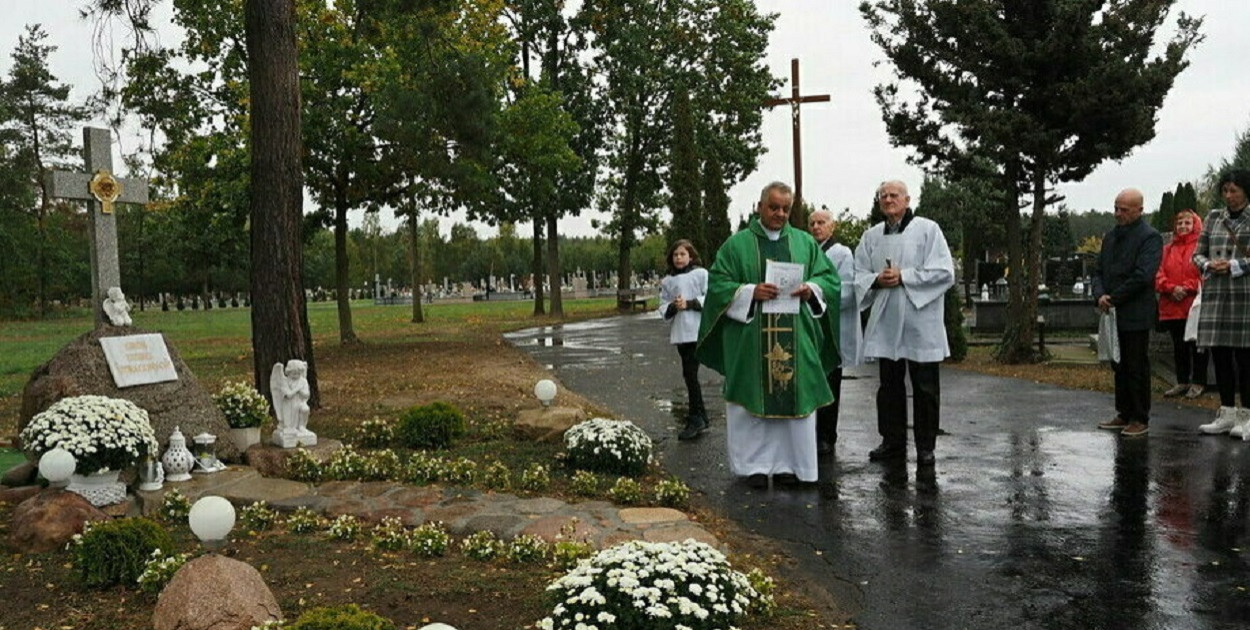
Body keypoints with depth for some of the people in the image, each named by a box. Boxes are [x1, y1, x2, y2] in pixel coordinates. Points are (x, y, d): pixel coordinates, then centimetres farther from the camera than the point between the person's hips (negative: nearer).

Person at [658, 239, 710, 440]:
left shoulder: (701, 274, -1)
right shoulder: (667, 281, 11)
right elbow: (663, 308, 10)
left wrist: (689, 303, -14)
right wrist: (673, 307, -11)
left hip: (698, 331, -5)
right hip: (679, 333, 5)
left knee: (690, 373, -10)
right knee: (689, 374, 11)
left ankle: (695, 419, -4)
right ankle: (701, 417, 23)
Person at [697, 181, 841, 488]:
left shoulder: (805, 242, 13)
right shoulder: (737, 244, 5)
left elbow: (830, 278, 13)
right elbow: (718, 283, 0)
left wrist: (811, 289, -8)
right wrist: (750, 291, -15)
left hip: (796, 338, 2)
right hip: (750, 339, -2)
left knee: (795, 399, 3)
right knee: (752, 399, 0)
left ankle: (788, 463, 13)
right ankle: (756, 464, 11)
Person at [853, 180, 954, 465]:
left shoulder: (928, 229, -1)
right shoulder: (871, 236, 12)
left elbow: (944, 271, -8)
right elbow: (858, 274, 11)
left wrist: (904, 277, -14)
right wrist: (877, 279, -9)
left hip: (921, 323, -4)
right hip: (885, 323, 4)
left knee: (925, 387, 3)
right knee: (889, 386, 9)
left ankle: (926, 446, 12)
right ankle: (893, 442, 19)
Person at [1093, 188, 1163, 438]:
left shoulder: (1150, 237, -8)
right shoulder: (1111, 236, 15)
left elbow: (1142, 276, -18)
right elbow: (1099, 271, 14)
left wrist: (1113, 299, -13)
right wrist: (1101, 295, -5)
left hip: (1136, 316, -7)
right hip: (1113, 314, 7)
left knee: (1137, 368, 0)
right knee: (1119, 367, 13)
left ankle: (1140, 419, 9)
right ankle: (1124, 415, 22)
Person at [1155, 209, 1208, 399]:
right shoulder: (1168, 250, 13)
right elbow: (1159, 275, 5)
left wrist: (1186, 288, -17)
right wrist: (1172, 289, -11)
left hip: (1195, 306, -5)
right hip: (1172, 307, 5)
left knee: (1197, 346, 2)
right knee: (1178, 346, 12)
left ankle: (1198, 383, 11)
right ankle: (1182, 382, 21)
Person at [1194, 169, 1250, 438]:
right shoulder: (1213, 218, 13)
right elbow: (1197, 254, 13)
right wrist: (1210, 265, -5)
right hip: (1214, 293, 4)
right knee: (1219, 355, 6)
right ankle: (1227, 414, 14)